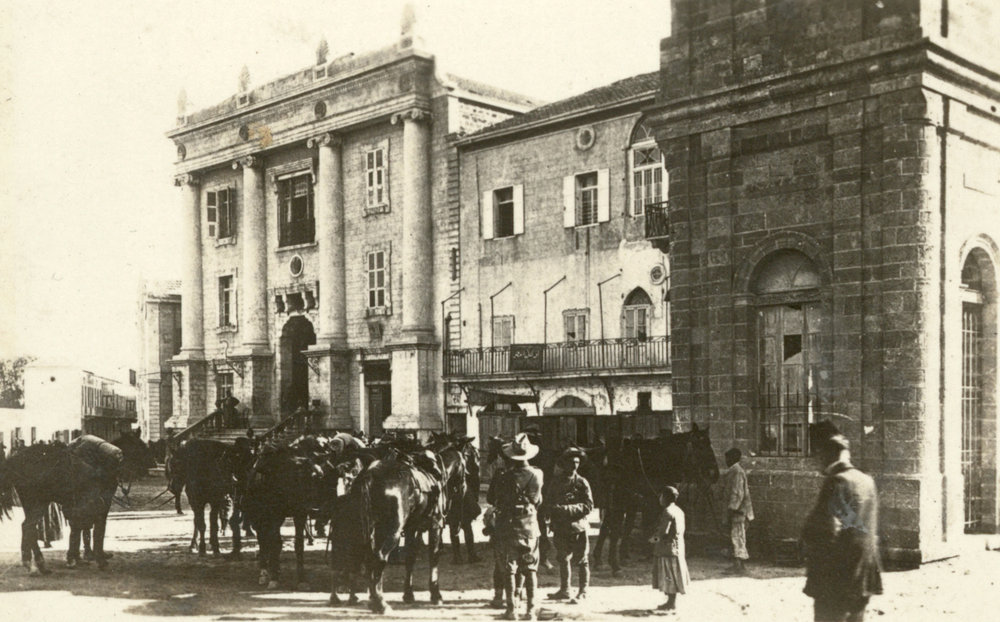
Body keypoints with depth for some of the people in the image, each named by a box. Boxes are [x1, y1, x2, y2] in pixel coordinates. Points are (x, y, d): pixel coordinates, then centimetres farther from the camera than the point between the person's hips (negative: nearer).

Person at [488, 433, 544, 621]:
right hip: (530, 526, 2)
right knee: (530, 569, 11)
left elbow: (491, 499, -4)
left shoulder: (505, 477, -13)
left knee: (509, 569, 5)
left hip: (508, 526, -2)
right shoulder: (537, 475, -7)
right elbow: (538, 501, 4)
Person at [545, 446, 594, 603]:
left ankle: (583, 592, 7)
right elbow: (548, 504, 13)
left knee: (582, 560, -1)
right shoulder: (557, 481, 9)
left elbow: (588, 507, -8)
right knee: (563, 559, 14)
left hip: (577, 527, -4)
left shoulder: (582, 482, -3)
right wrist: (554, 511, -9)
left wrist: (567, 509, -18)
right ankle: (564, 590, 27)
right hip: (560, 527, 4)